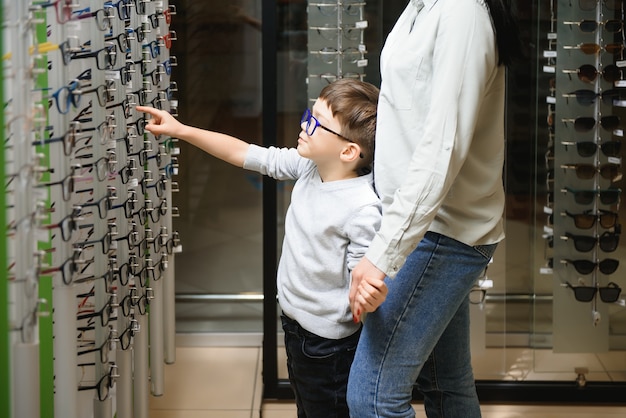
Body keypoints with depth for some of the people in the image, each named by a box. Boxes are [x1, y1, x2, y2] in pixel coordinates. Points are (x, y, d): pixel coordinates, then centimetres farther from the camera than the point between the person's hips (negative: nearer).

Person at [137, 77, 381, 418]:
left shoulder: (363, 210, -29)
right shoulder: (309, 166, -5)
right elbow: (247, 155, 4)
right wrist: (180, 131, 4)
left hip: (326, 341, -9)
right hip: (295, 324, 9)